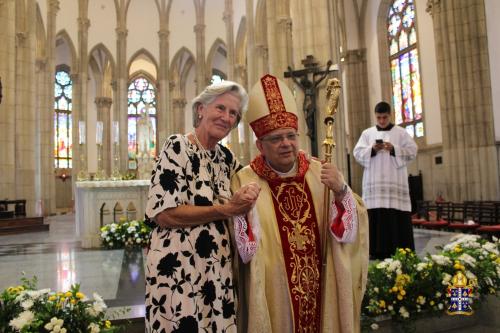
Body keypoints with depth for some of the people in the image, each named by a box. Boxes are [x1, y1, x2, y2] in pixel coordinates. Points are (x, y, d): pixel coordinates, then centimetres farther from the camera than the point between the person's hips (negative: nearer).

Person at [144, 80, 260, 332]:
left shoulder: (226, 156, 8)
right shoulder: (178, 147, -11)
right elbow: (164, 214, -19)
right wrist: (226, 210, -19)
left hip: (218, 271, 7)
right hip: (178, 269, -6)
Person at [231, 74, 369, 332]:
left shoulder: (320, 173, -2)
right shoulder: (245, 180, -9)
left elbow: (350, 230, -6)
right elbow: (243, 249, -13)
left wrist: (341, 192, -22)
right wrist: (244, 210, -30)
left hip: (319, 289, 3)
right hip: (271, 294, -2)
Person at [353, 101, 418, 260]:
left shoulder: (401, 132, 10)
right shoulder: (367, 133, 13)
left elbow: (412, 152, 2)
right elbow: (358, 153, 5)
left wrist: (394, 149, -13)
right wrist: (372, 150, -13)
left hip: (395, 182, -1)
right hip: (374, 183, 1)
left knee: (397, 216, -6)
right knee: (376, 216, -4)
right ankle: (377, 251, 0)